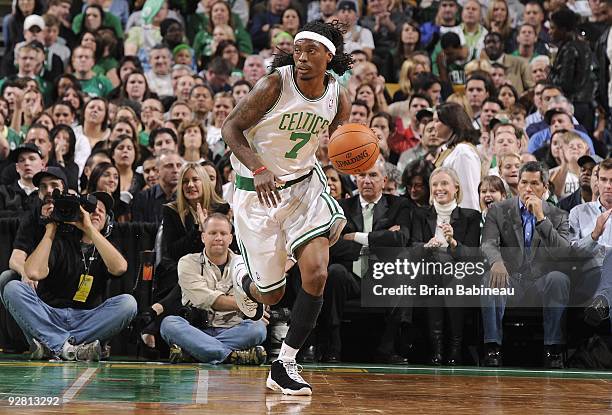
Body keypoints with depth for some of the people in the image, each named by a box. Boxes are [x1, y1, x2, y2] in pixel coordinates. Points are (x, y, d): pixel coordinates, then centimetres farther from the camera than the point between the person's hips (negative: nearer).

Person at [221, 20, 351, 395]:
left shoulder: (338, 95, -5)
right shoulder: (277, 84, -19)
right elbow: (231, 128, -13)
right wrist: (259, 170, -27)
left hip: (304, 183, 3)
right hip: (259, 192, -3)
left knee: (317, 274, -18)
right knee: (272, 294, 4)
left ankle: (285, 365, -4)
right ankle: (247, 286, 45)